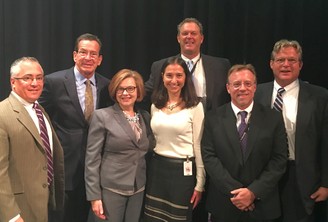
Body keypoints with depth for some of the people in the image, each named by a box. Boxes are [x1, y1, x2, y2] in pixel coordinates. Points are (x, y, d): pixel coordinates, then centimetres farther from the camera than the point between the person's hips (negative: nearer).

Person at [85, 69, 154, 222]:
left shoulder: (145, 117, 8)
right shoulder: (102, 116, -7)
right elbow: (92, 158, -9)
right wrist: (94, 196, -12)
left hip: (139, 189, 5)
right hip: (111, 188, -4)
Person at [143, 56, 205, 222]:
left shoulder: (195, 107, -9)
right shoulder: (155, 106, 6)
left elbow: (199, 146, -8)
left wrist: (199, 184, -8)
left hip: (183, 171, -4)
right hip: (156, 169, 5)